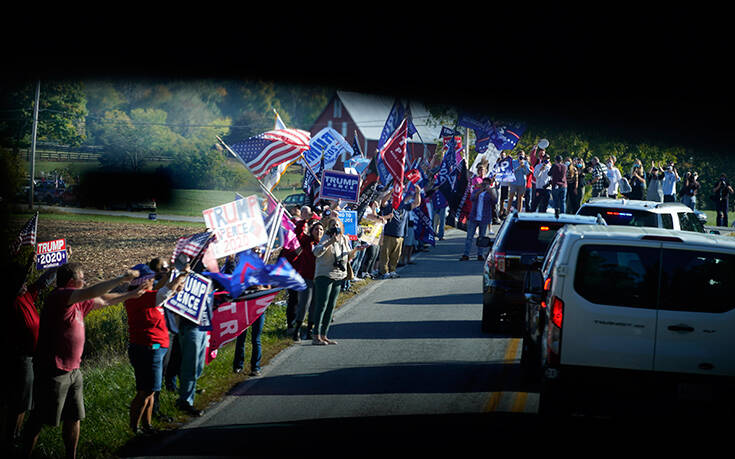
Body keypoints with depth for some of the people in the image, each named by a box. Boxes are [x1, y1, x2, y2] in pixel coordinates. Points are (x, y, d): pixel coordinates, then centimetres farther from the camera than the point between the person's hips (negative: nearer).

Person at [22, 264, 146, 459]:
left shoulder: (78, 302, 13)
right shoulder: (58, 296, -15)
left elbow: (103, 301, 28)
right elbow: (92, 293, -27)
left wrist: (132, 294, 28)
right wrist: (123, 279, -20)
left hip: (73, 371, 9)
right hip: (53, 371, -9)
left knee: (74, 418, 12)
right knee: (39, 420, -3)